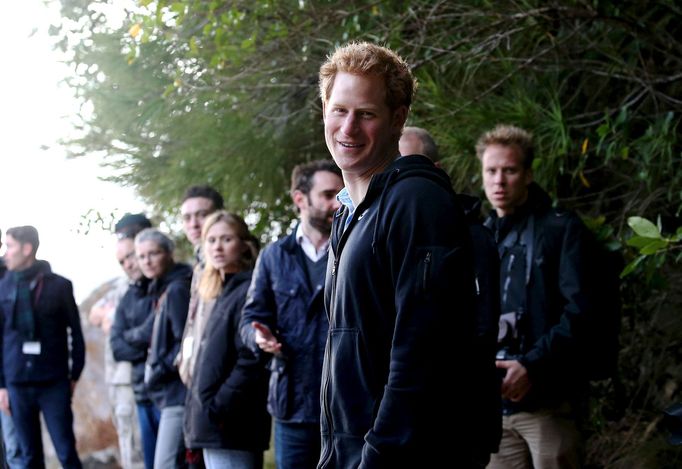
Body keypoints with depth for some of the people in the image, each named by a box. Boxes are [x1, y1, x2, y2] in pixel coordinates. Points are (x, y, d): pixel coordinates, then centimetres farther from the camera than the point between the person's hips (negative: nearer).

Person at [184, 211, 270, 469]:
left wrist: (219, 409, -18)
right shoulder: (224, 294, 20)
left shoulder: (248, 292, -9)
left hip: (231, 427, -10)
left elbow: (251, 362, -19)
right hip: (214, 428, 10)